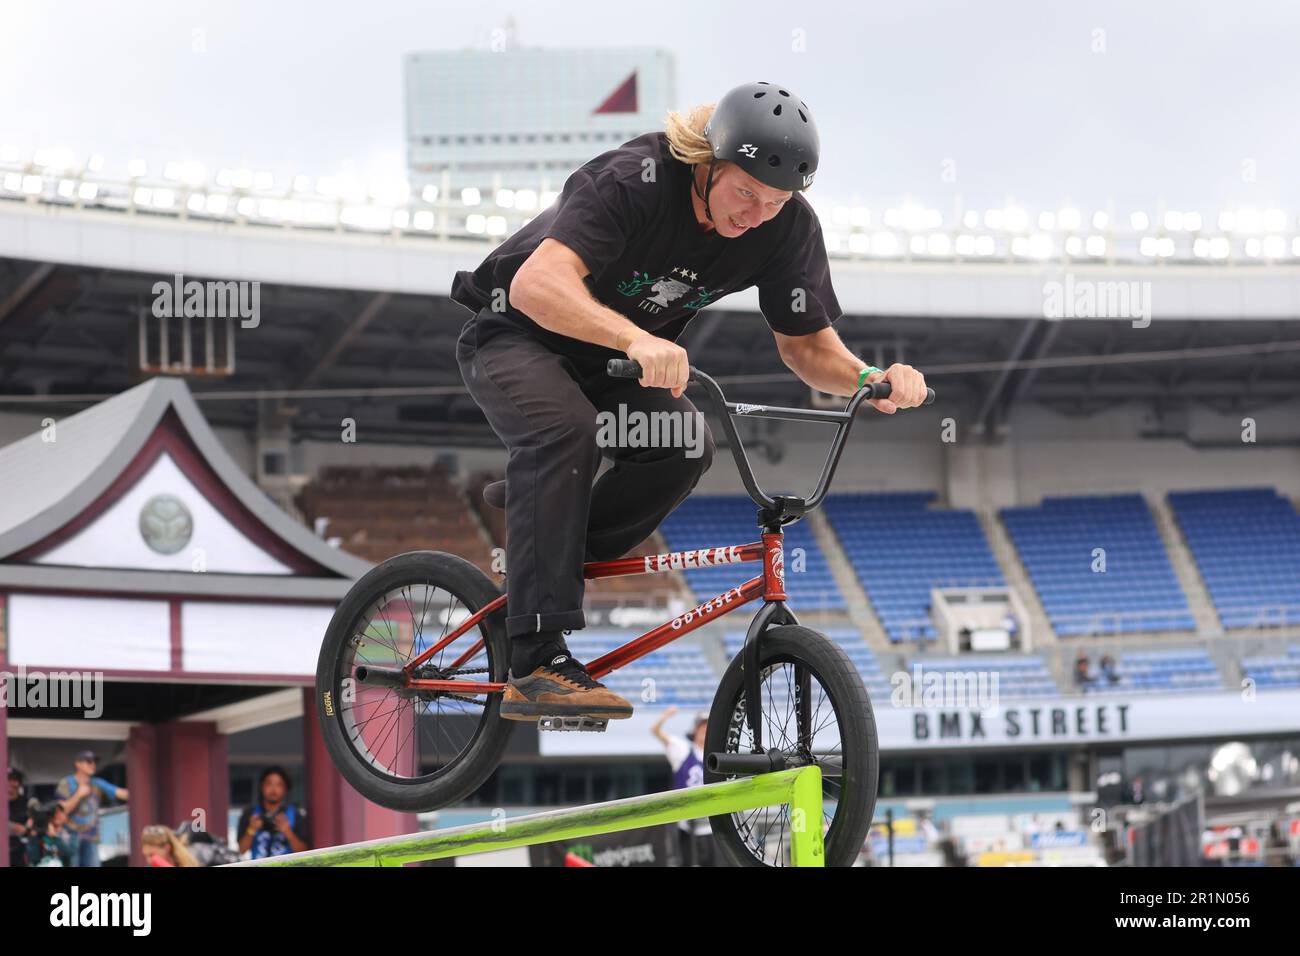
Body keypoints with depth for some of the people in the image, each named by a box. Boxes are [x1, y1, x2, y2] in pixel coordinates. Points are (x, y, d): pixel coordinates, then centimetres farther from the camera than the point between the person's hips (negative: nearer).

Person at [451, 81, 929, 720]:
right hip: (517, 337, -5)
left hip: (614, 359, 5)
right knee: (568, 431, -35)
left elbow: (806, 344, -8)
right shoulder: (635, 179, -34)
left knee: (686, 446, -24)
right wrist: (637, 339, -63)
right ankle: (538, 666, -36)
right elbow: (537, 284, -47)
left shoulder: (789, 228, -17)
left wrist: (871, 378, -31)